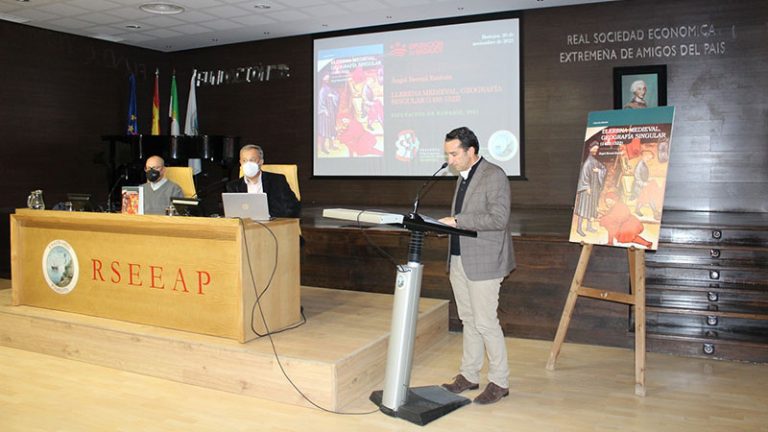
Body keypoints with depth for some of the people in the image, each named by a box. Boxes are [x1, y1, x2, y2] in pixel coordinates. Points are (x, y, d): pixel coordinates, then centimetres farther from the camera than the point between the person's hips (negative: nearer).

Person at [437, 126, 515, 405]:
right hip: (459, 260, 8)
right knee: (468, 321, 15)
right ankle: (469, 376, 26)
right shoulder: (463, 177, 15)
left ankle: (499, 382, 12)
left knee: (486, 323, -3)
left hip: (483, 263, -8)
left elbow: (499, 218, -22)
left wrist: (457, 221, -22)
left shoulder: (494, 176, -12)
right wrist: (447, 223, 4)